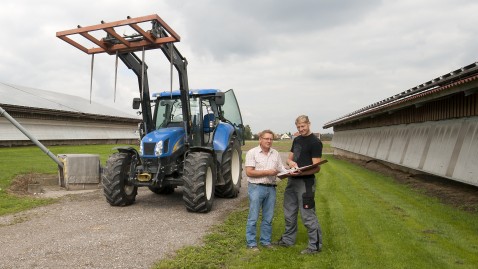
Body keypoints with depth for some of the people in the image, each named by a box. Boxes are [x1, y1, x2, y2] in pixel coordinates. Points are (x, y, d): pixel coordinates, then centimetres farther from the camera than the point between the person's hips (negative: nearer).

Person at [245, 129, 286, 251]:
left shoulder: (275, 154, 12)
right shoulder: (252, 152, -4)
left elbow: (281, 170, 8)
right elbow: (249, 172, -11)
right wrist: (267, 172, -16)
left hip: (271, 188, 5)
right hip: (256, 187, -5)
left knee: (268, 218, 12)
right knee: (253, 218, 1)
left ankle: (266, 241, 25)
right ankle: (251, 243, 12)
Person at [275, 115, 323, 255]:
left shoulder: (315, 142, -10)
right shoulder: (296, 140, 14)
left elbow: (316, 168, -16)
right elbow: (289, 158, 18)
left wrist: (301, 172, -32)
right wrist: (291, 162, -7)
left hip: (305, 182, -8)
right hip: (292, 180, 8)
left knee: (308, 215, -3)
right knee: (289, 213, 17)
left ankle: (315, 245, 10)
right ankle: (288, 239, 33)